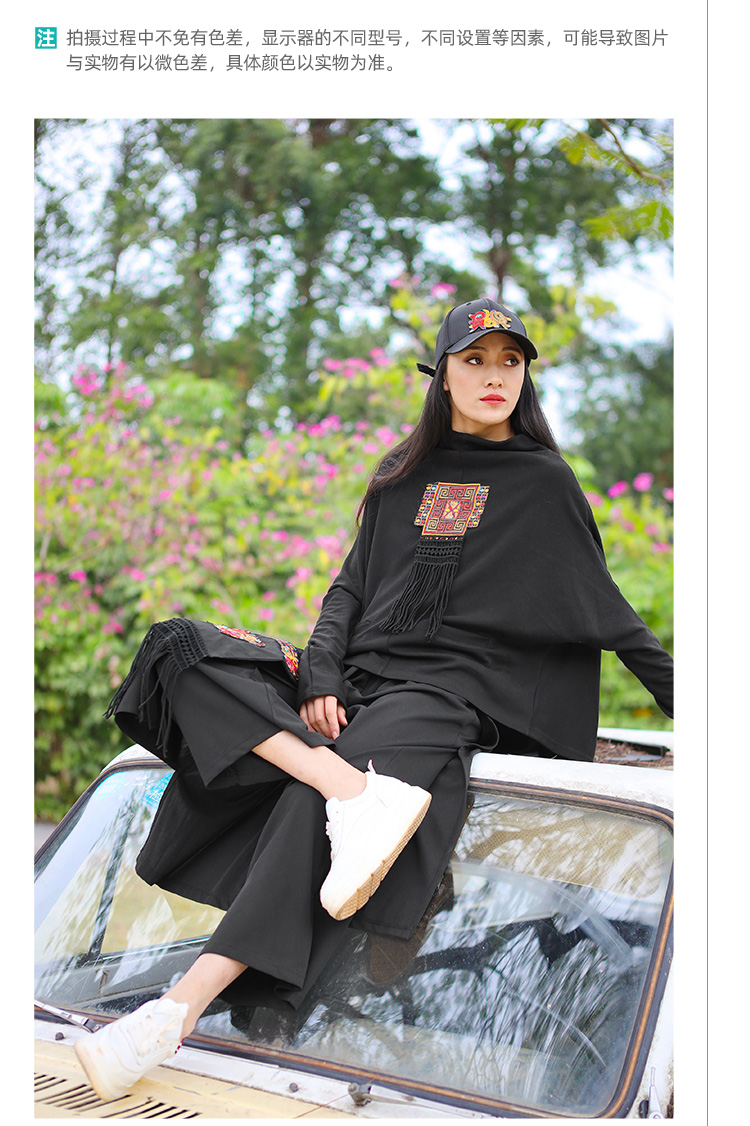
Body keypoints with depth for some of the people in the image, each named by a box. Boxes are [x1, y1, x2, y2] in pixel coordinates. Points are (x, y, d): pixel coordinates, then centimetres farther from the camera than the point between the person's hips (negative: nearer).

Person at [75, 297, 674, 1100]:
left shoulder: (543, 482, 8)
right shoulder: (401, 478, 18)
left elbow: (605, 607, 11)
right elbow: (350, 587, 13)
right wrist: (321, 672, -6)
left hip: (449, 687, -5)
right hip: (359, 672, 6)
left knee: (311, 804, -33)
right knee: (181, 650, -15)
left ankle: (180, 1008, -40)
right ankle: (359, 791, -33)